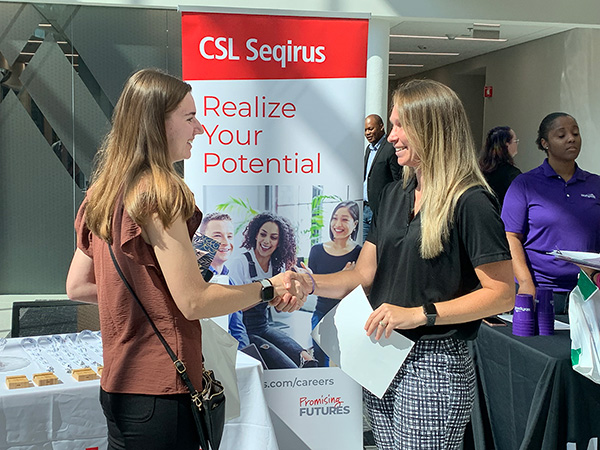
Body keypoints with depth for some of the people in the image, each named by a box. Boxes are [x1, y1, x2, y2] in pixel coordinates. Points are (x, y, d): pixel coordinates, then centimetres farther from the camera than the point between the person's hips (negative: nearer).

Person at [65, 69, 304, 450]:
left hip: (121, 384, 9)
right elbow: (195, 301, -19)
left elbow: (77, 286, 14)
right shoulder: (158, 193, -18)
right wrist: (269, 289, -9)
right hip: (160, 391, -9)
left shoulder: (103, 194, 8)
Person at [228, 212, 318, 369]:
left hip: (265, 326, 6)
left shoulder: (279, 265, 6)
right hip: (244, 331, -5)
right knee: (288, 369, -22)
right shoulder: (240, 263, -12)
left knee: (308, 361, -18)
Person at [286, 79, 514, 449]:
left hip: (434, 365, -7)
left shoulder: (471, 203, -14)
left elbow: (502, 294, -16)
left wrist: (420, 314, -22)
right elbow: (365, 275, 10)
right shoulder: (395, 194, 11)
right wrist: (310, 283, -6)